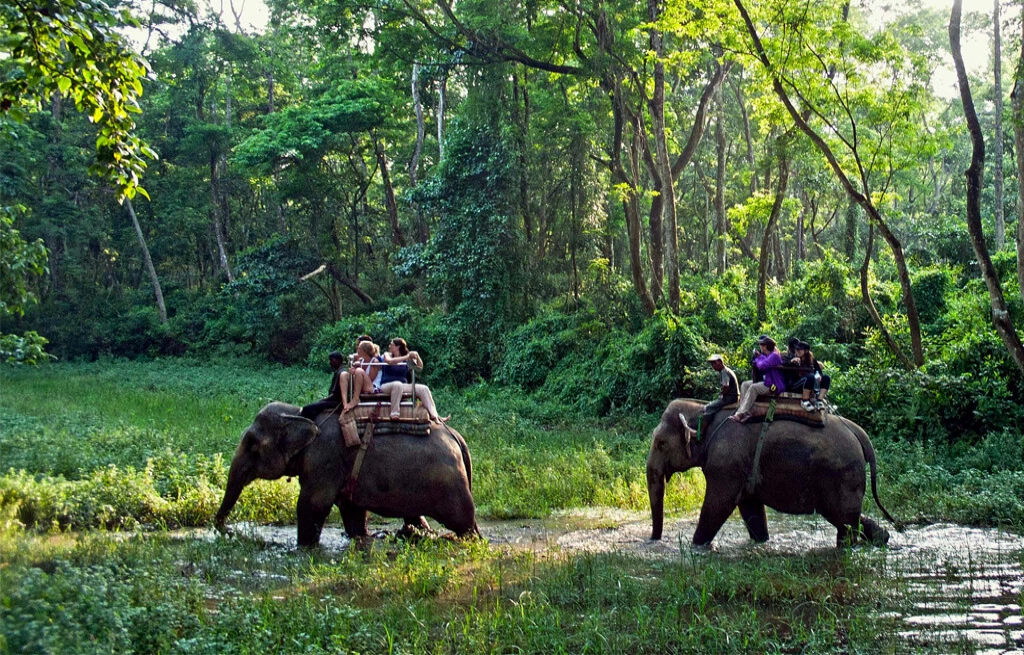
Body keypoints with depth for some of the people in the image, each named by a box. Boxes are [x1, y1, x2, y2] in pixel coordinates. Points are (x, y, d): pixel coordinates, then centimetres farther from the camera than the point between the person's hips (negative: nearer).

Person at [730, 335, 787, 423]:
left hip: (774, 385, -11)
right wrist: (757, 356, 5)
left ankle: (741, 413, -29)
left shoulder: (774, 356, -17)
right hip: (768, 382, 11)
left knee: (753, 388, -28)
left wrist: (758, 358, -7)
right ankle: (745, 413, -15)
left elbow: (762, 366, -30)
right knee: (745, 384, 1)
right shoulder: (767, 355, 14)